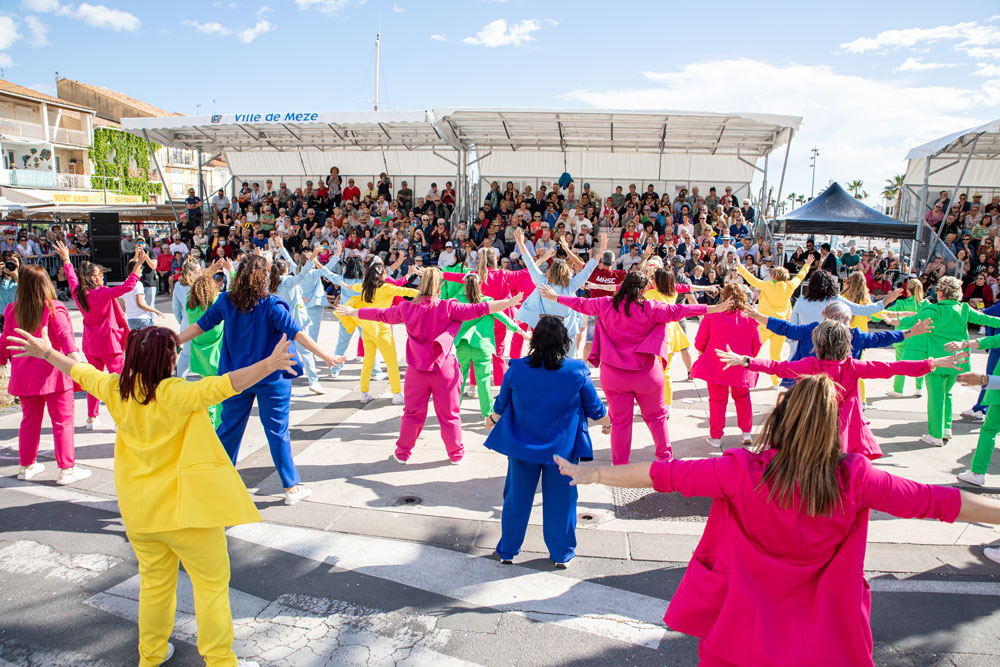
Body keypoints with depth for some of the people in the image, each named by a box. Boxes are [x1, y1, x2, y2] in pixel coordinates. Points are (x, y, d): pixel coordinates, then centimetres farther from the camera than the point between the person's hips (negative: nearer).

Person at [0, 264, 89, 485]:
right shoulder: (54, 309, -9)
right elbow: (65, 334, -22)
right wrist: (74, 358, -33)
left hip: (24, 375, 6)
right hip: (52, 373, -5)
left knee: (29, 420, 18)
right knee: (62, 421, 1)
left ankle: (26, 466, 30)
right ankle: (67, 469, 4)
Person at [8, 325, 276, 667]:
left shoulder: (116, 390, -2)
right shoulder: (175, 394, -22)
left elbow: (82, 373, 15)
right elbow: (223, 385, -37)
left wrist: (46, 352, 32)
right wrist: (269, 365, -46)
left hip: (139, 511, 7)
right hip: (185, 509, -7)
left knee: (154, 583, 25)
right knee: (212, 585, 7)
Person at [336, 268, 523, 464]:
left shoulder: (406, 308, -2)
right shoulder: (448, 307, -12)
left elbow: (380, 314, 11)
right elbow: (477, 309, -15)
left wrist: (353, 312, 27)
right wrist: (511, 302, -12)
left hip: (417, 370, 2)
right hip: (444, 369, -2)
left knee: (412, 413, 15)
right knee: (449, 413, 10)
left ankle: (403, 452, 26)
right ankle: (456, 453, 23)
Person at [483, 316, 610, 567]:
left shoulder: (516, 370, -10)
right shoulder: (577, 372, -12)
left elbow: (501, 405, 5)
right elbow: (595, 408, 0)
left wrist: (491, 420, 27)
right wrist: (607, 422, 22)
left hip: (522, 446, 1)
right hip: (562, 449, -1)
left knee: (517, 499, 15)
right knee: (560, 501, 13)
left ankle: (508, 550, 28)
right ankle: (561, 555, 26)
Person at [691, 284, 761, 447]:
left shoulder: (712, 316, -11)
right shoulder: (751, 319, -5)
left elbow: (699, 342, -6)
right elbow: (756, 346, 1)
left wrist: (703, 352, 16)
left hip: (716, 366, -2)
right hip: (741, 369, 2)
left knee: (717, 400, 9)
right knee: (742, 398, 23)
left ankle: (716, 436, 14)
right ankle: (747, 432, 26)